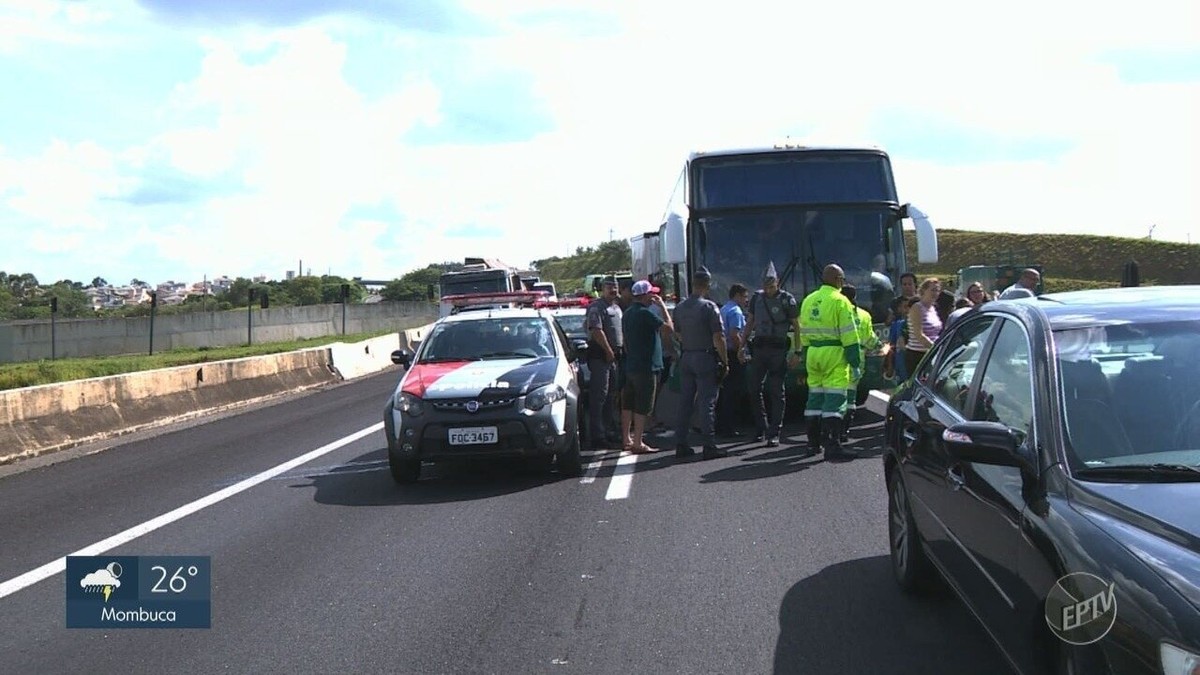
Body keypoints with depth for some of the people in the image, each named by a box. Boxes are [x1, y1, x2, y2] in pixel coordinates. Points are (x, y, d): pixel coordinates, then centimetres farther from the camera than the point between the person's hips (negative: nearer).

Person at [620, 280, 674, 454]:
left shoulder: (627, 313, 13)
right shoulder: (646, 313, -16)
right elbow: (669, 328, -19)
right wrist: (662, 306, -10)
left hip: (630, 366, 9)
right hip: (646, 367, -9)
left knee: (628, 404, 13)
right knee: (642, 406, -5)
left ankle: (627, 439, 20)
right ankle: (638, 443, -5)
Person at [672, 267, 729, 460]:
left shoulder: (680, 308, 8)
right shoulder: (709, 307, -11)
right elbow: (718, 338, -13)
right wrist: (725, 362, -8)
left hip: (685, 357, 6)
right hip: (705, 357, -6)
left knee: (685, 401, 10)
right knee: (707, 402, -3)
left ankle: (681, 444, 12)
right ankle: (709, 446, -3)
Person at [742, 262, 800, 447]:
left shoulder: (787, 300, -4)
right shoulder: (757, 297, 10)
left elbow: (796, 327, -2)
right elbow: (749, 324, 17)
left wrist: (797, 352, -8)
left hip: (778, 350, -5)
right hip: (759, 347, 5)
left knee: (776, 391, -2)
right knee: (754, 388, 5)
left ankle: (774, 433, 0)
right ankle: (762, 428, 19)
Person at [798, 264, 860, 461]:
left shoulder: (808, 300, 12)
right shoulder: (839, 301, -9)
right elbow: (849, 334, -12)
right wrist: (855, 359, -8)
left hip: (813, 353, 7)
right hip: (834, 355, -7)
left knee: (815, 397, 14)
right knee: (834, 398, -8)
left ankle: (813, 444, 21)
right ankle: (832, 446, -12)